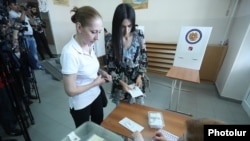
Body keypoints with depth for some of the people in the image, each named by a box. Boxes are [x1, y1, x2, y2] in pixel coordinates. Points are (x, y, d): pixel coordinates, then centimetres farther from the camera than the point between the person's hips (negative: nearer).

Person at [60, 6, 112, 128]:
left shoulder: (89, 44, -9)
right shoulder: (70, 53, -31)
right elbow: (70, 90, -26)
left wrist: (101, 72, -9)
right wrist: (96, 82, -18)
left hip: (96, 95, 7)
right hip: (81, 104, -6)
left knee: (99, 126, 30)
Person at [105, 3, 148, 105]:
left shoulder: (139, 37, -10)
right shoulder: (111, 43, -15)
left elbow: (144, 59, -1)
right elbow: (111, 68, -8)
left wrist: (140, 76, -11)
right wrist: (121, 82, -19)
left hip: (137, 81, 2)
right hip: (120, 84, -1)